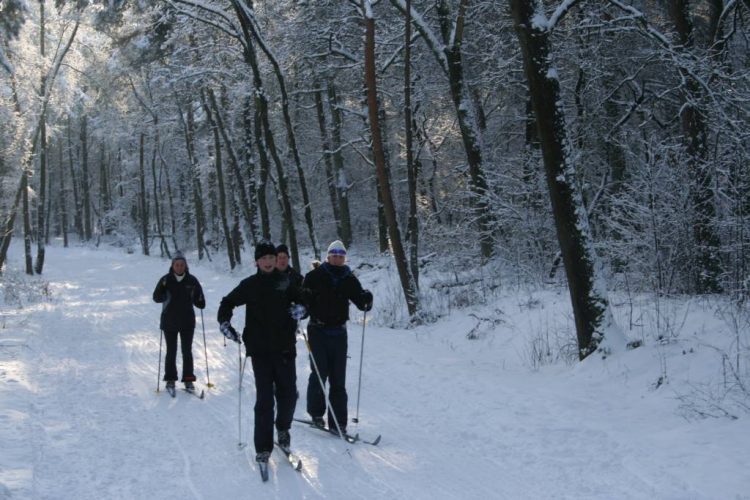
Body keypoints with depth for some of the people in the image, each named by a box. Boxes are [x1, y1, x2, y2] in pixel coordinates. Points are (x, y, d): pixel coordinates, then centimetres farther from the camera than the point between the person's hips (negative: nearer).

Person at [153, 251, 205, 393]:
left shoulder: (192, 280, 0)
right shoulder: (166, 280, -3)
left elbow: (198, 300, 9)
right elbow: (156, 298, -5)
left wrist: (200, 302, -14)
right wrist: (163, 290, -25)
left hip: (187, 322, 1)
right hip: (169, 322, -1)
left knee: (187, 351, 5)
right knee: (171, 351, 5)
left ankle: (188, 379, 13)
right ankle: (170, 379, 14)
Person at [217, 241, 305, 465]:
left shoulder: (286, 282, 5)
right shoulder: (250, 285, 3)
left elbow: (304, 301, 13)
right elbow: (227, 303, 13)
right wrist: (225, 324, -1)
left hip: (285, 347, 1)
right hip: (260, 349, -1)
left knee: (288, 394, 4)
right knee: (264, 398, -3)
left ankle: (283, 428, 33)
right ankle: (263, 447, 4)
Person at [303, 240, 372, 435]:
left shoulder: (349, 279, 8)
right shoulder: (315, 276, -1)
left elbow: (361, 302, 5)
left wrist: (366, 299, -17)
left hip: (338, 332, 3)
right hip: (318, 330, -3)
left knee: (338, 379, 3)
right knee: (320, 372, -7)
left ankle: (338, 422, 7)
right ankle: (316, 413, 14)